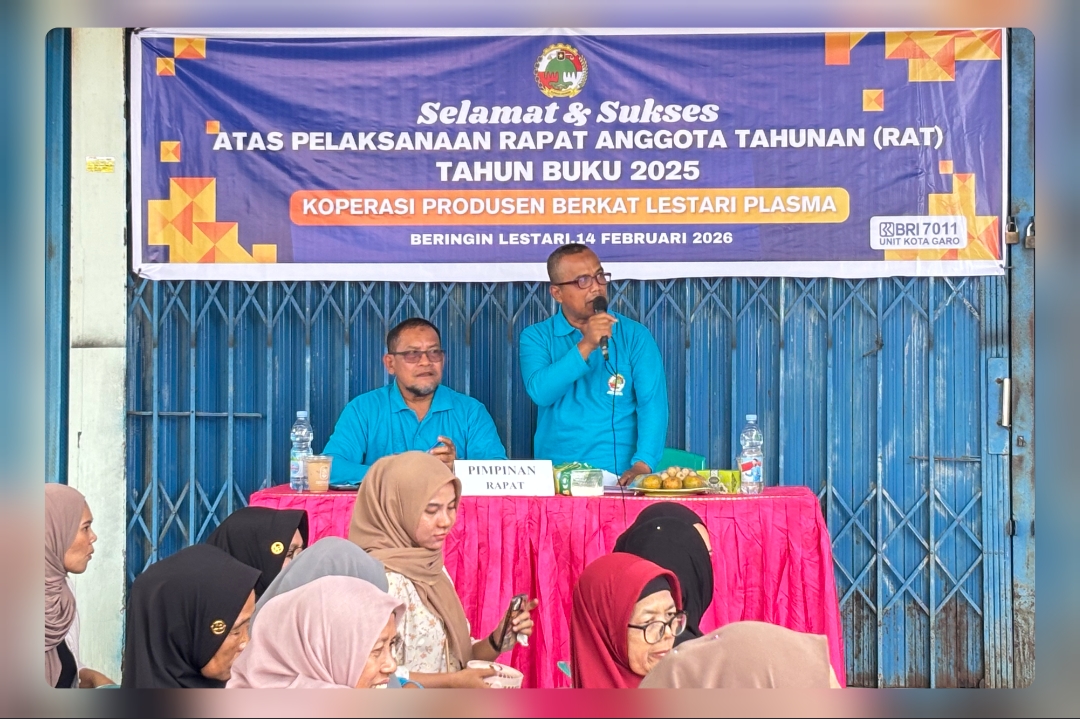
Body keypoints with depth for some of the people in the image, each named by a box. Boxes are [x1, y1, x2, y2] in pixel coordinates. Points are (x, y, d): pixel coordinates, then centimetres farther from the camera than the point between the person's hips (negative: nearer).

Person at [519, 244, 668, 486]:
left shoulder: (635, 336, 5)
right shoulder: (537, 337, 7)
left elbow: (652, 402, -4)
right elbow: (540, 392, -9)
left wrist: (642, 464, -18)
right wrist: (585, 346, -18)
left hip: (621, 475, -1)